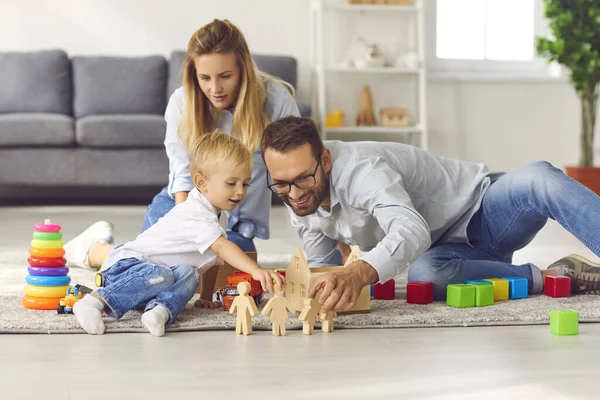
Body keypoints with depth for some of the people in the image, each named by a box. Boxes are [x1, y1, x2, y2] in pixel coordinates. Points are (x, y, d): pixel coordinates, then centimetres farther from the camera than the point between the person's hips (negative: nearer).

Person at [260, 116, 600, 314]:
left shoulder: (358, 168, -29)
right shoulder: (300, 204, -2)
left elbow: (413, 230, -44)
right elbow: (323, 263, 11)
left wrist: (358, 273, -61)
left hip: (483, 210, -5)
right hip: (448, 250, 5)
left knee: (539, 177, -37)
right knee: (424, 274, -34)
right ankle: (555, 277, -23)